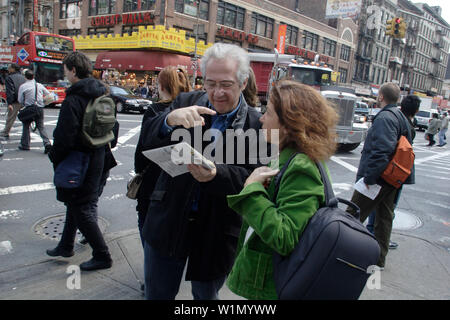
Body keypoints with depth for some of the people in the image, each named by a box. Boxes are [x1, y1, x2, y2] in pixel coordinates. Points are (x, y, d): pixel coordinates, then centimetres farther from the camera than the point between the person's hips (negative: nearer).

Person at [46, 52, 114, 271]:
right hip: (96, 160, 9)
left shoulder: (73, 100, -22)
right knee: (76, 203, 22)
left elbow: (64, 138, -23)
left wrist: (54, 157, -5)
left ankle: (102, 256, 10)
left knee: (82, 210, 2)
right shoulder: (102, 95, 6)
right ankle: (66, 246, 40)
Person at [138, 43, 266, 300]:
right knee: (158, 293, 20)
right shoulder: (187, 102, -3)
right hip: (168, 220, 2)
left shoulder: (256, 124, -10)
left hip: (217, 230, -2)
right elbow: (149, 142, -11)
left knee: (206, 295, 22)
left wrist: (215, 175, -35)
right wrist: (170, 119, -32)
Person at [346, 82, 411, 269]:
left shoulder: (385, 117, -18)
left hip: (376, 179, -10)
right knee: (385, 217, 16)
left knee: (353, 216, -2)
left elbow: (382, 150, -28)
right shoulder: (400, 117, 14)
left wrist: (369, 177, -24)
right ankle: (379, 259, 28)